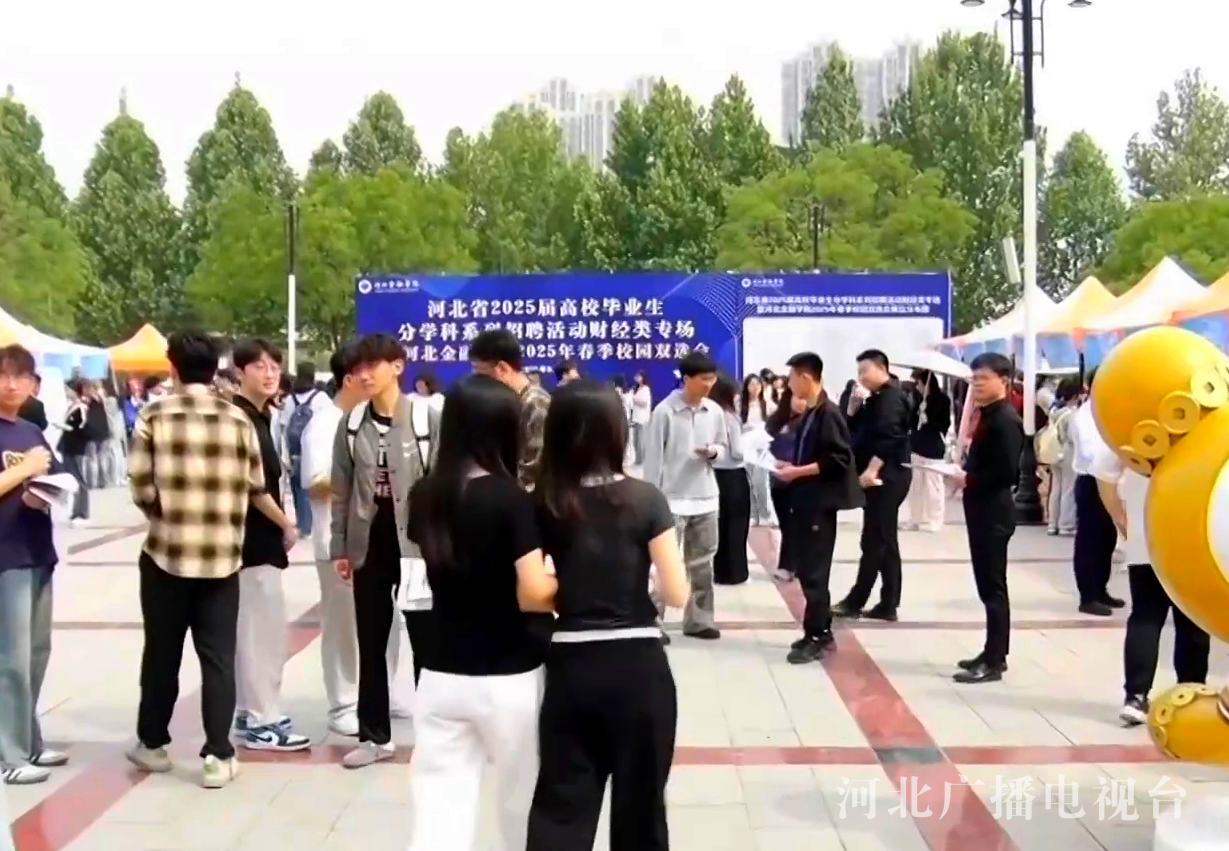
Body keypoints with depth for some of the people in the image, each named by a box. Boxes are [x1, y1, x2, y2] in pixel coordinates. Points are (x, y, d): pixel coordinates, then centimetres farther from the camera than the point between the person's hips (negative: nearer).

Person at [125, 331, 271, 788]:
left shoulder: (153, 415, -4)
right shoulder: (237, 418, 1)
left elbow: (140, 486, -7)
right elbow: (255, 486, 4)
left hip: (166, 552, 0)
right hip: (222, 556, 0)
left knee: (162, 654, 15)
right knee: (218, 658, 5)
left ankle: (152, 743, 29)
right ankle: (219, 756, 4)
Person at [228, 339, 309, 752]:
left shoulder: (260, 416, 14)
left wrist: (279, 524, 8)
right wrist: (286, 523, -10)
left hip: (259, 537, 10)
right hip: (255, 538, -10)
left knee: (252, 630, 14)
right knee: (264, 629, -5)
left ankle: (251, 711, 23)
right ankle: (263, 722, 2)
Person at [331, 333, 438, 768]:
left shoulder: (428, 418, -9)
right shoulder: (352, 425, 3)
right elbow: (341, 491, 6)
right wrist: (339, 547, 4)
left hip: (417, 543, -4)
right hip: (369, 546, 4)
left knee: (426, 642, 6)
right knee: (371, 644, 11)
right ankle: (375, 735, 23)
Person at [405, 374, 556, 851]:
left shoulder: (424, 496, 1)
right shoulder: (511, 499, -15)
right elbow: (534, 594, -20)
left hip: (441, 675, 4)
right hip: (509, 678, -4)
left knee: (439, 812, 4)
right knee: (520, 807, 19)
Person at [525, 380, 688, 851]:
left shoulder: (543, 504, -3)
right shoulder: (645, 500, -9)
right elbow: (677, 593, -10)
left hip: (569, 667, 2)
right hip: (637, 666, -1)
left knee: (560, 807, 11)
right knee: (640, 805, 15)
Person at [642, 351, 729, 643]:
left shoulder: (715, 411, 3)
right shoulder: (665, 411, -11)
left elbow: (725, 447, 14)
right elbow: (653, 457, -9)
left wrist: (714, 452, -11)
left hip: (706, 498, 5)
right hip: (672, 499, -5)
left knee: (702, 562, 12)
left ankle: (699, 619, 22)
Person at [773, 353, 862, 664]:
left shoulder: (829, 414, -14)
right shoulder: (809, 414, 13)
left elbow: (838, 460, -21)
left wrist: (798, 472, -18)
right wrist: (791, 466, 6)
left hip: (821, 502, -9)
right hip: (805, 501, 9)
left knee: (814, 572, -3)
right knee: (805, 569, 13)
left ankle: (816, 637, 5)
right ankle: (821, 632, 23)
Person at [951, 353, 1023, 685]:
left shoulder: (1006, 419, -16)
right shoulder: (989, 416, 14)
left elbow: (1007, 471, -23)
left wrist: (969, 479, -13)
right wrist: (967, 475, 0)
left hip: (993, 512, -10)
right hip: (983, 510, 10)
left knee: (992, 587, -4)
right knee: (987, 585, 15)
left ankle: (994, 661, 2)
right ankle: (992, 653, 23)